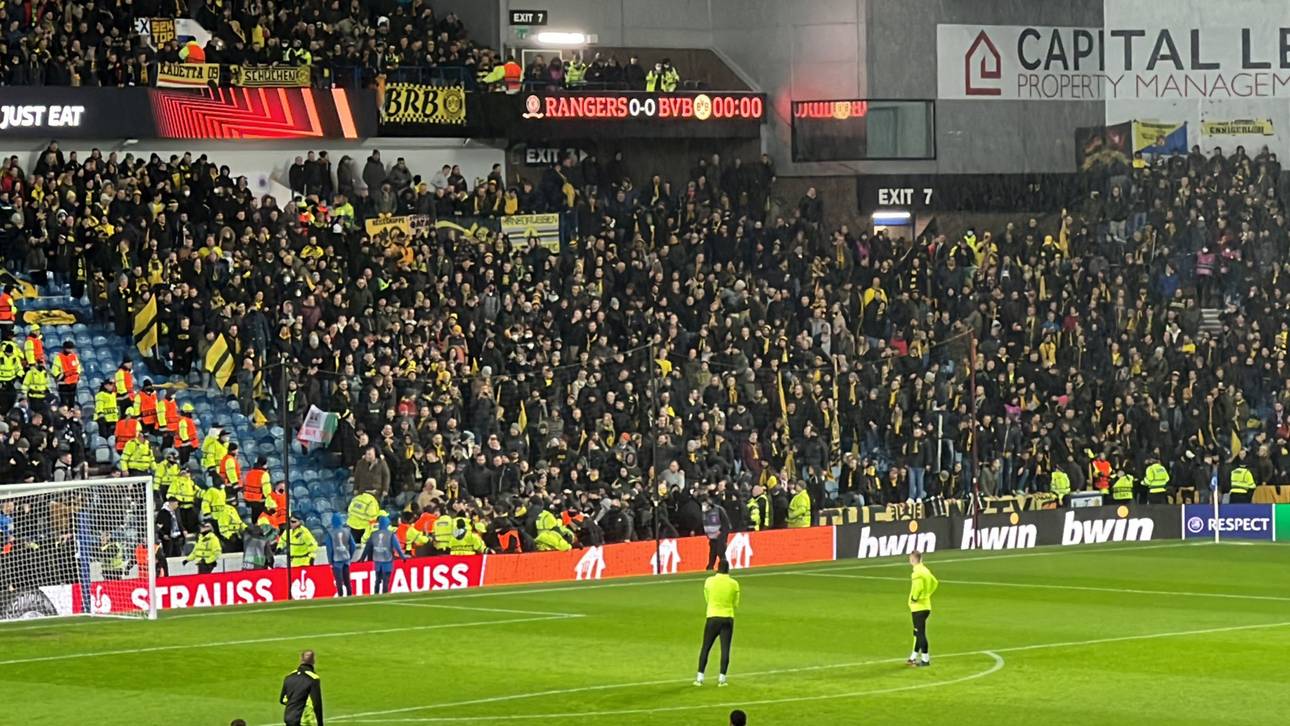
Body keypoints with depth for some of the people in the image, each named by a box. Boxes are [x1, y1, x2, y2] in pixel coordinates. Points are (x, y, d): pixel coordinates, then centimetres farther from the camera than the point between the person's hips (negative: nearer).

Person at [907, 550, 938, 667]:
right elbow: (935, 582, 21)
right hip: (926, 605, 9)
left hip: (918, 607, -9)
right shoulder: (925, 570, 10)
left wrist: (914, 598, -19)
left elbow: (918, 586, -33)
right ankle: (914, 657, 27)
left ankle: (925, 659, -2)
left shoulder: (917, 572, -18)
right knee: (918, 632, 17)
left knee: (920, 633, -3)